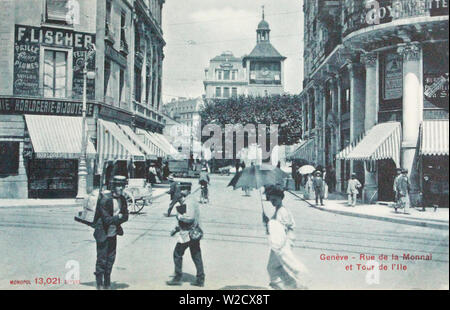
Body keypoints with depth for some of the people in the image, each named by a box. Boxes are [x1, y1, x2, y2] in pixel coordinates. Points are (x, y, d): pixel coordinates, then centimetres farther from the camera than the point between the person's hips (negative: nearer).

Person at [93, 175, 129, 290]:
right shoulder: (105, 200, -19)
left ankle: (107, 283, 26)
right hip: (103, 234, -6)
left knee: (111, 259, 13)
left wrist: (115, 220, -13)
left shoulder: (122, 199, 2)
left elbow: (126, 216, 2)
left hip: (113, 234, 6)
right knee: (102, 259, -1)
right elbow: (107, 219, -22)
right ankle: (99, 283, 12)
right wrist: (118, 218, -11)